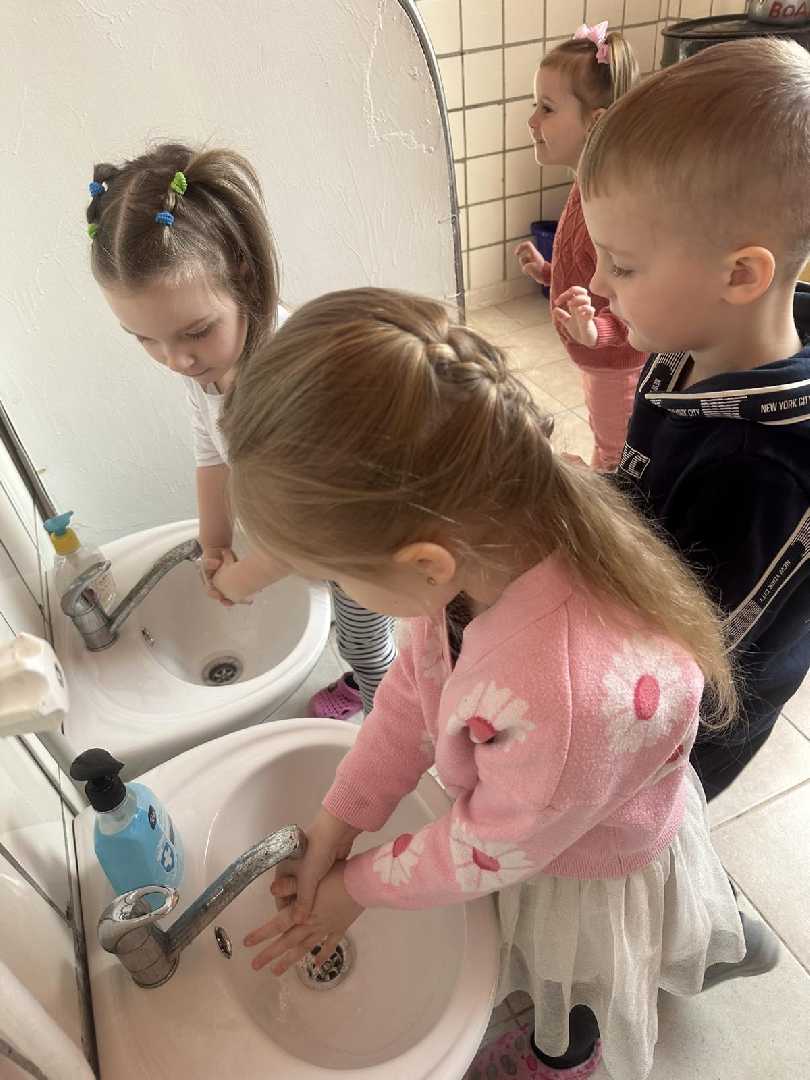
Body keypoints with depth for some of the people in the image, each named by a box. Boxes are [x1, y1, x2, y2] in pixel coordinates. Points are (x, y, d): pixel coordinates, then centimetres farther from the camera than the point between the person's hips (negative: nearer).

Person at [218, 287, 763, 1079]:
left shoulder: (571, 696, -50)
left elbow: (490, 849, -29)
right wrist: (335, 824, -10)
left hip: (590, 871, -6)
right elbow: (415, 684, -14)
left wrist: (359, 888, -11)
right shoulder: (500, 527, -29)